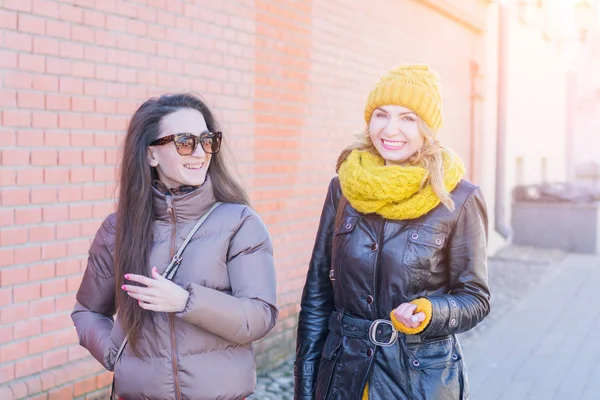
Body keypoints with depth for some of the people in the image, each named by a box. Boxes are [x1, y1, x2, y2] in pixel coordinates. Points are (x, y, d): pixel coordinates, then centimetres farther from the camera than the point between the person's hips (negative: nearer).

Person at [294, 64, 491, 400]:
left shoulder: (459, 199, -11)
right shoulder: (343, 188, -2)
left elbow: (475, 299, -4)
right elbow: (317, 295, 2)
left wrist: (427, 313, -25)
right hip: (342, 372, 3)